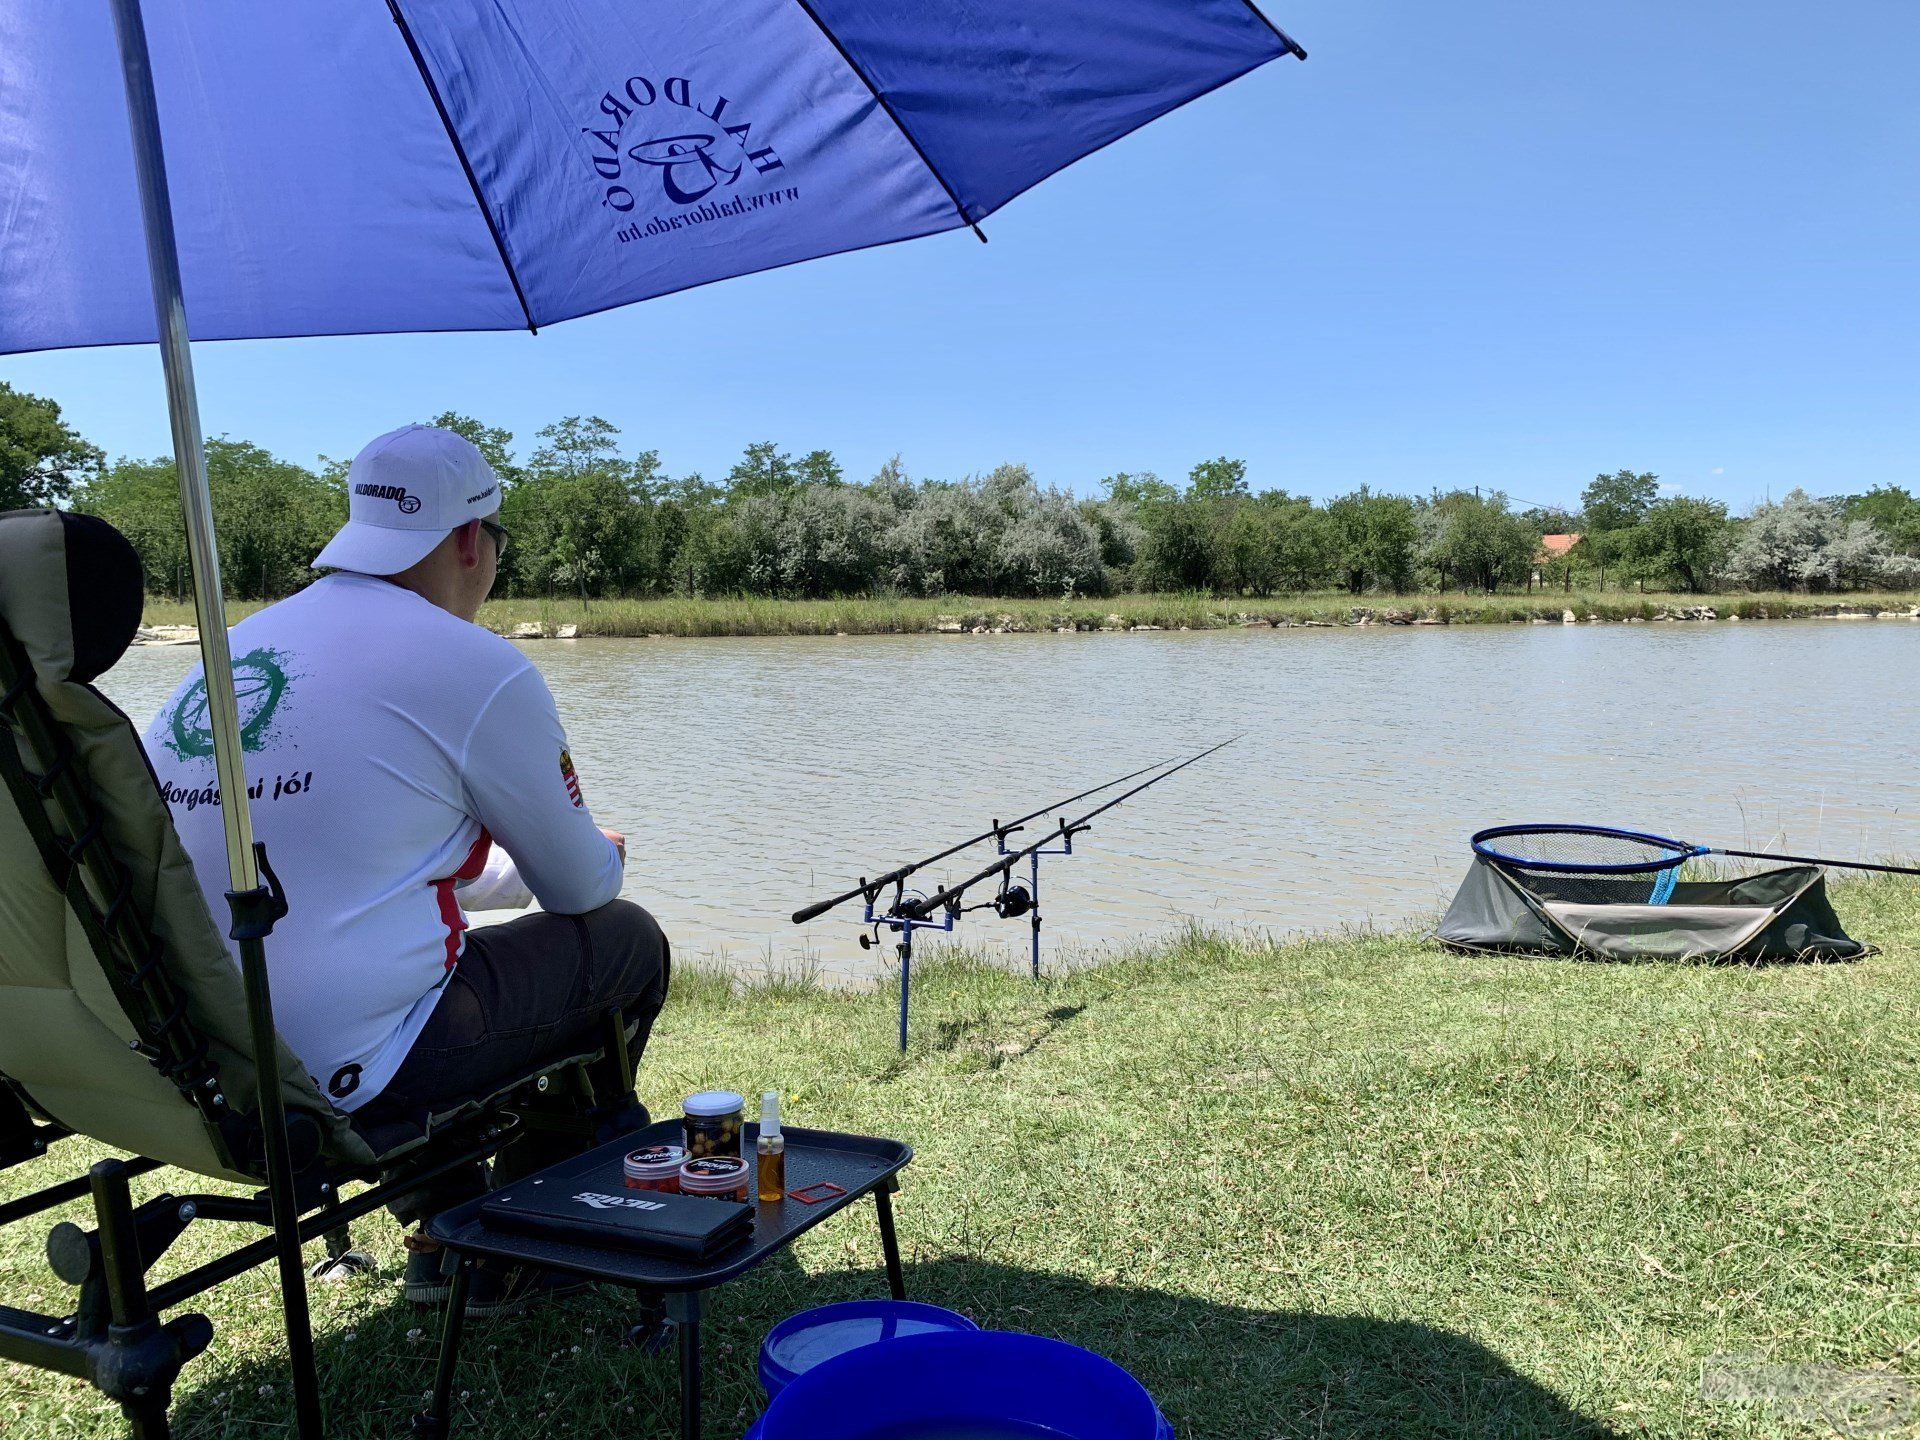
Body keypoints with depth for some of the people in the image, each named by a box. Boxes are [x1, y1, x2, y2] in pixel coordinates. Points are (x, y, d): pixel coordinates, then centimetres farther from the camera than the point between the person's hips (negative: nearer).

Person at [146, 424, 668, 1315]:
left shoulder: (229, 651, 11)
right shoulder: (476, 666, -11)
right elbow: (582, 887, 0)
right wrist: (604, 857, 26)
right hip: (351, 1068, -8)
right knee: (626, 943, 11)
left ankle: (440, 1238, 34)